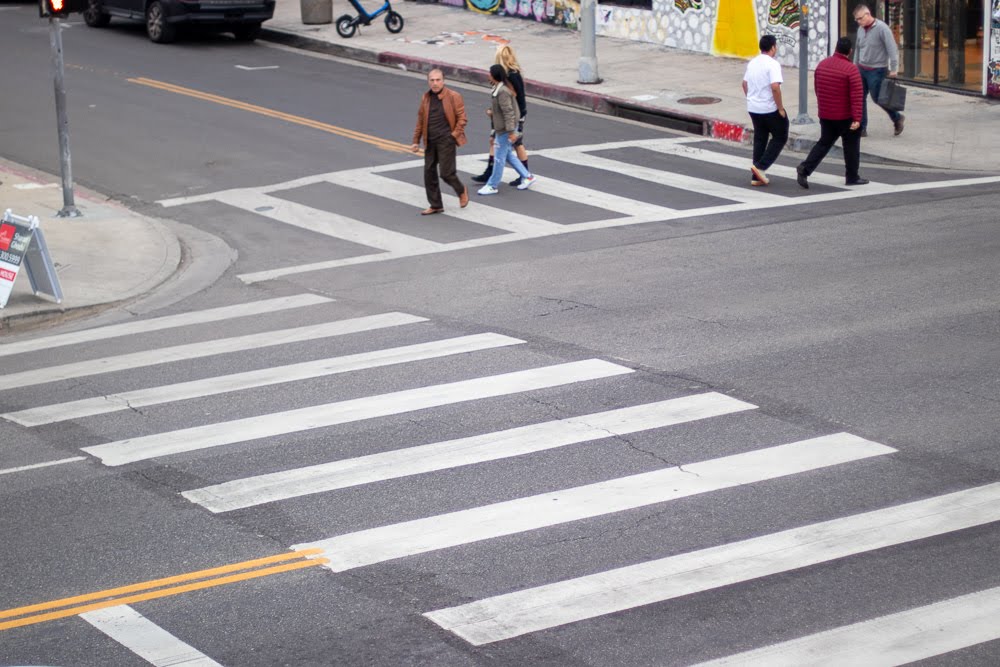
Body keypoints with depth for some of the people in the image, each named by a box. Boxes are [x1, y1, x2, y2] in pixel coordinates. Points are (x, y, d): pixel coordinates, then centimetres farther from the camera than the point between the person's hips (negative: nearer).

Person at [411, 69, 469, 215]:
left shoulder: (453, 97, -7)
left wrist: (455, 135, -11)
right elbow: (420, 120, 14)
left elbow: (462, 118, -4)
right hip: (430, 141, 5)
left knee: (446, 173, -7)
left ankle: (461, 191, 24)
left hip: (446, 141, -5)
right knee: (429, 173, 5)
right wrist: (416, 141, 12)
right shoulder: (425, 98, 9)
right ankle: (435, 205, 16)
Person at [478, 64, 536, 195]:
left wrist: (511, 131, -26)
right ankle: (527, 177, 25)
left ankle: (492, 186, 9)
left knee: (499, 157, 0)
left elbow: (508, 112, -26)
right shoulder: (498, 88, 7)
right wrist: (491, 111, 7)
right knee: (508, 154, 19)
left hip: (504, 130, -11)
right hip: (501, 128, 11)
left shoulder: (502, 92, -25)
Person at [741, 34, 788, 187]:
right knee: (780, 137, 8)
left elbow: (744, 84, 17)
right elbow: (775, 87, -26)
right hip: (770, 109, -7)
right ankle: (760, 167, -4)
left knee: (759, 139, 14)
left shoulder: (752, 63, 8)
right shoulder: (773, 64, -17)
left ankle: (756, 177, 14)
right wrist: (780, 108, -18)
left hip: (753, 108, 7)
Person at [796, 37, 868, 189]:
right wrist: (857, 119, -21)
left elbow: (817, 89, 13)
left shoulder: (822, 64, 2)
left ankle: (805, 168, -3)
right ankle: (853, 177, 18)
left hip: (825, 115, 5)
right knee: (851, 145, 11)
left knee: (824, 143, 14)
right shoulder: (851, 69, -17)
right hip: (845, 117, -5)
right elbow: (857, 95, -21)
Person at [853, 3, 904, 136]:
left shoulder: (882, 28, -17)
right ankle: (861, 128, 10)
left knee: (877, 98, 1)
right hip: (861, 69, 6)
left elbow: (892, 49, -18)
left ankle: (897, 118, 23)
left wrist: (893, 70, -20)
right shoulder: (860, 29, 4)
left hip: (876, 70, -6)